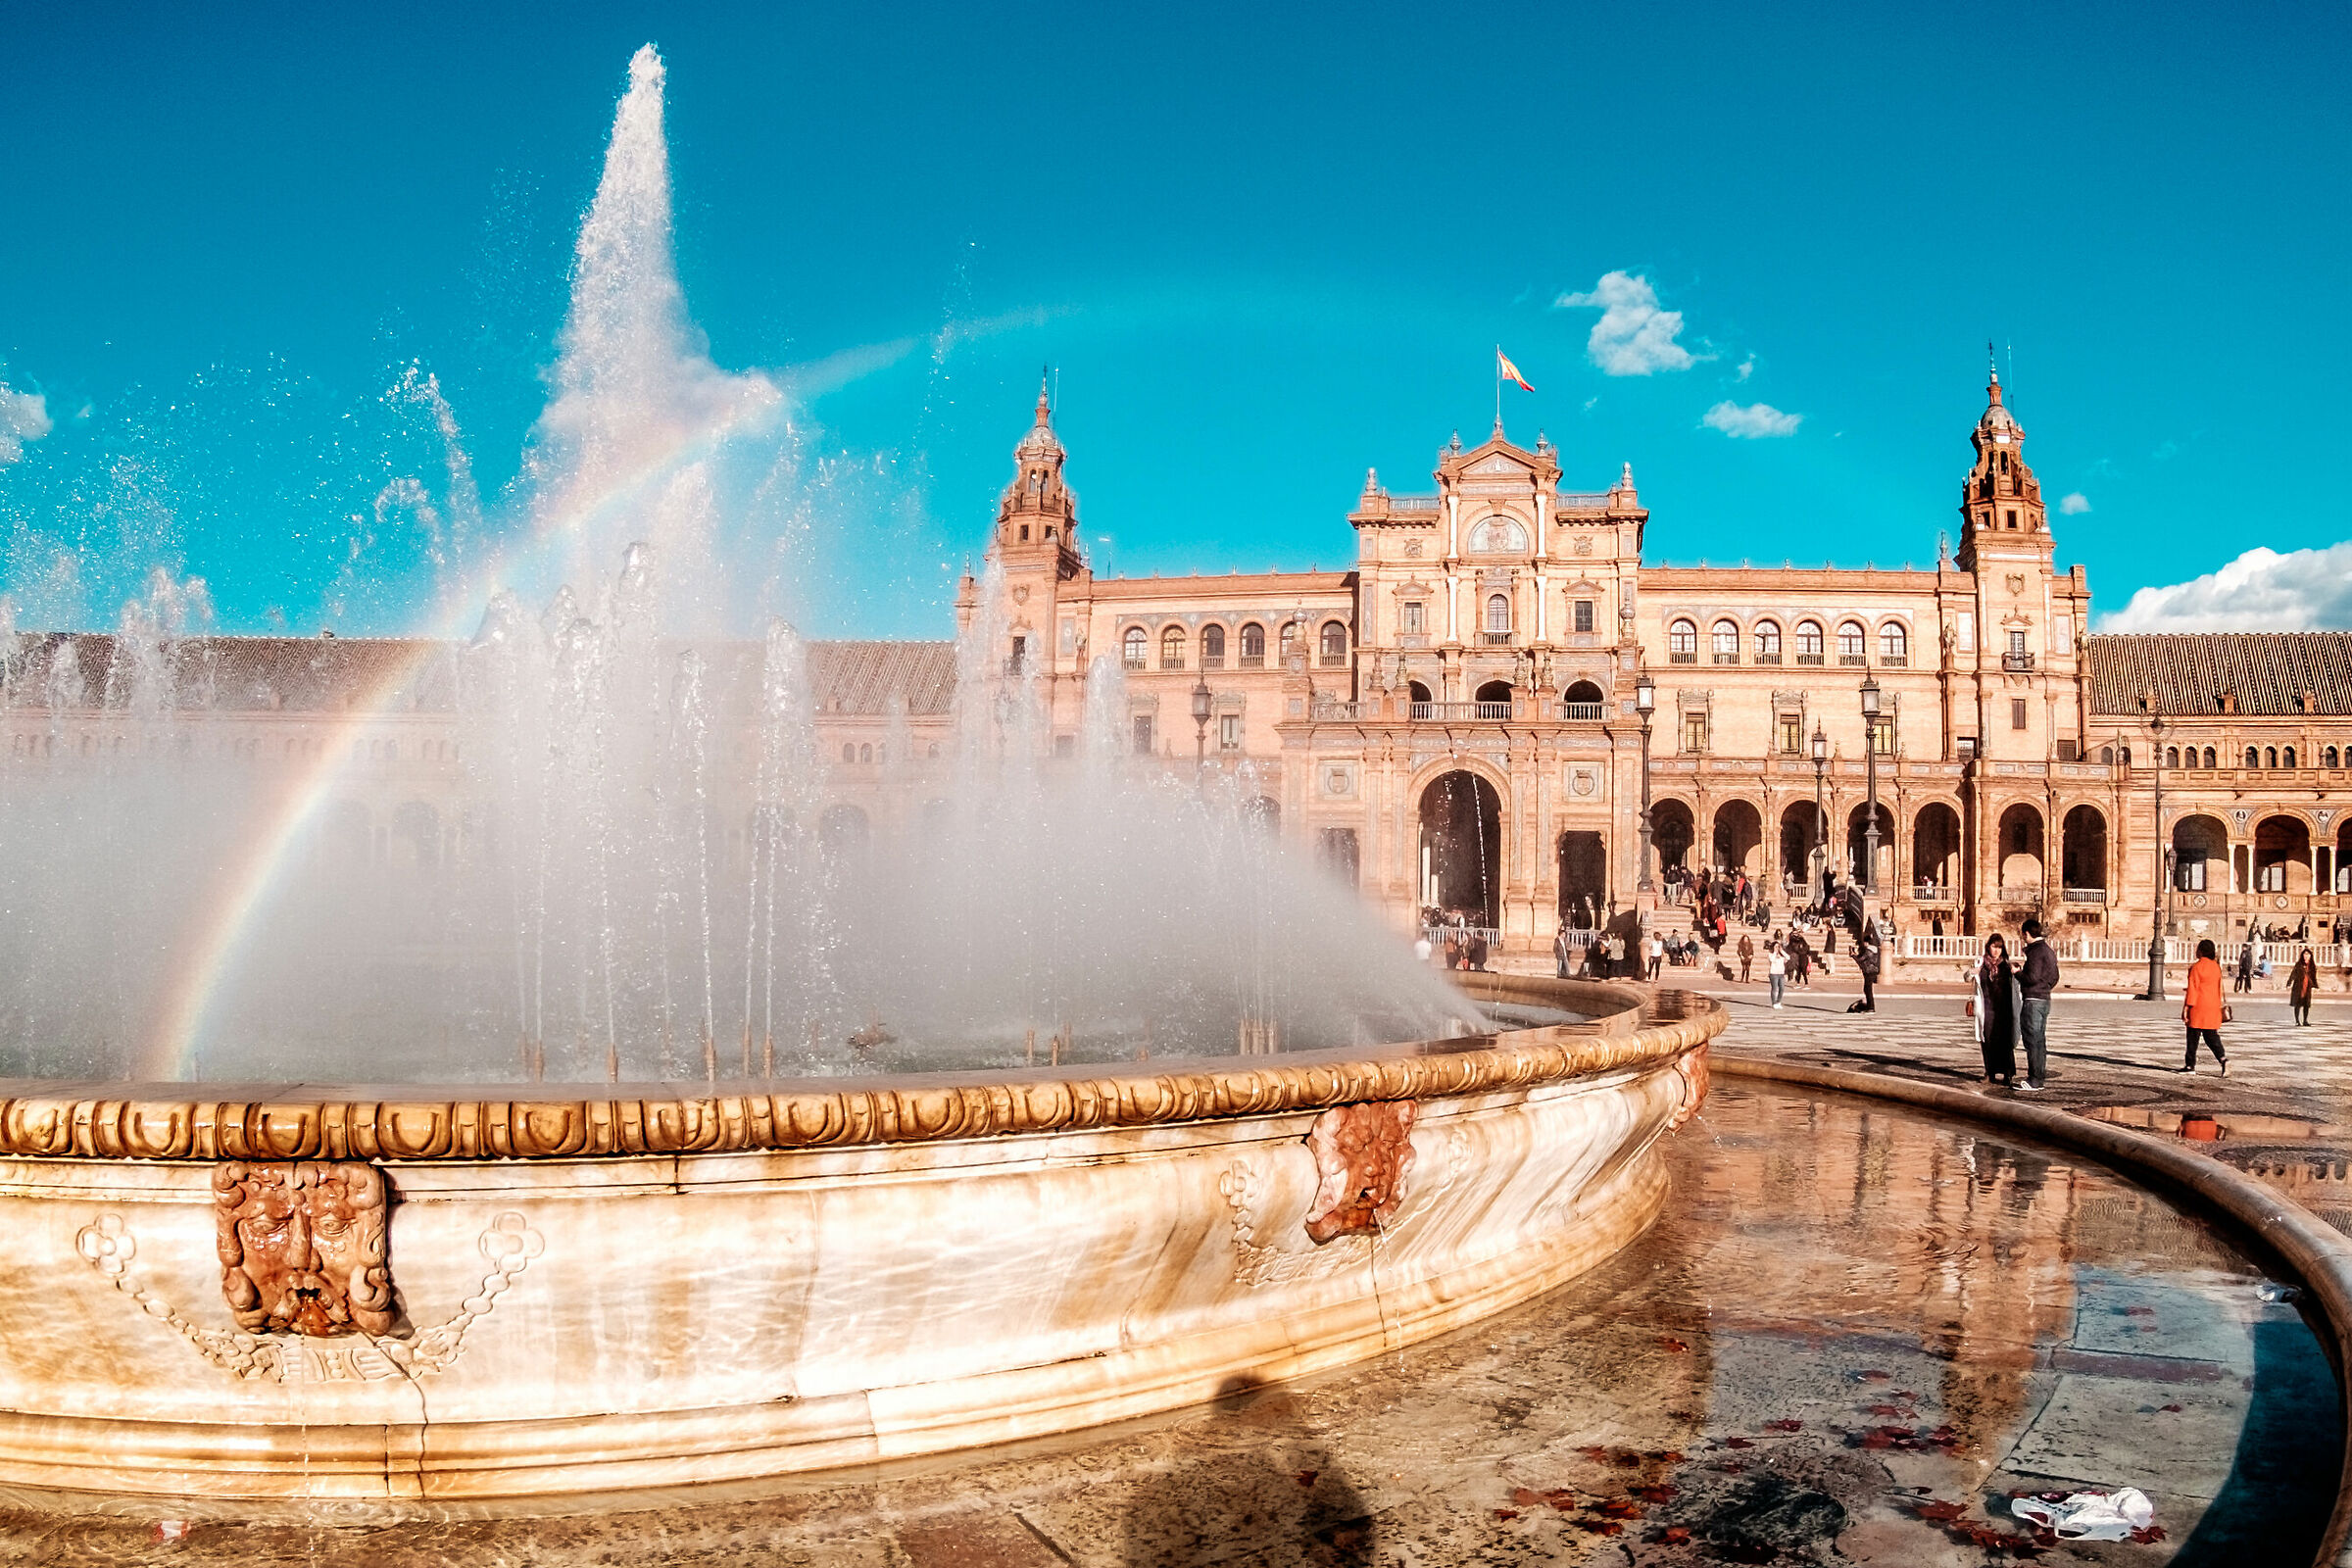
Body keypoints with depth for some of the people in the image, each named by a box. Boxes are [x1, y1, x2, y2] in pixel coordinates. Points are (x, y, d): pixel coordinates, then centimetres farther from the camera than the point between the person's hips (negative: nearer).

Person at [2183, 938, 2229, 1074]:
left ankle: (2190, 1065, 9)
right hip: (2213, 1007, 6)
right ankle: (2223, 1059, -11)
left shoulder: (2196, 967, -13)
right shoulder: (2216, 967, 8)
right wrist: (2219, 1007, 23)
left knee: (2193, 1036, 3)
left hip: (2198, 1007, -6)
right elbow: (2219, 988, 15)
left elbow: (2193, 989, -14)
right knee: (2212, 1036, 9)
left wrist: (2186, 1007, -11)